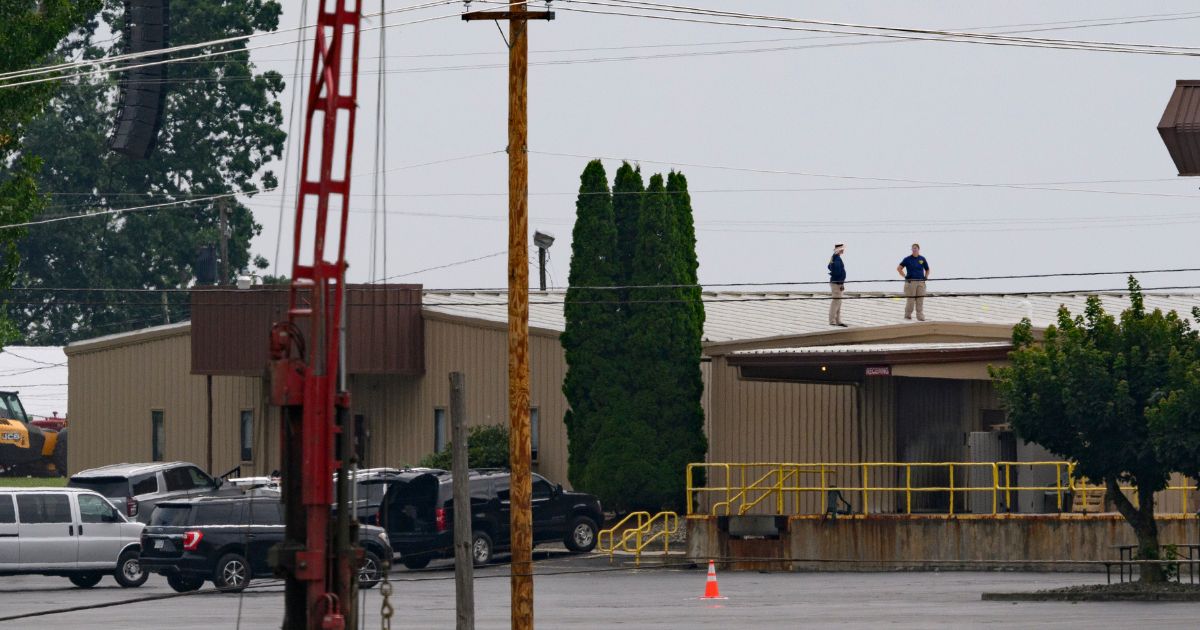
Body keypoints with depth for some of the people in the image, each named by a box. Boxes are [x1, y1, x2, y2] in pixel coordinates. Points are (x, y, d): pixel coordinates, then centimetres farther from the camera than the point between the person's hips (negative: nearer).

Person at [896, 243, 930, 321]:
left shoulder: (922, 259, 10)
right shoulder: (908, 259, 1)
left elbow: (927, 270, 23)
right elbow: (899, 268, 3)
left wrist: (926, 277, 7)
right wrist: (905, 276, -5)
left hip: (921, 282, 3)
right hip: (911, 282, -3)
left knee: (920, 300, 1)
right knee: (910, 300, -2)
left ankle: (920, 316, 4)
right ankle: (907, 315, 11)